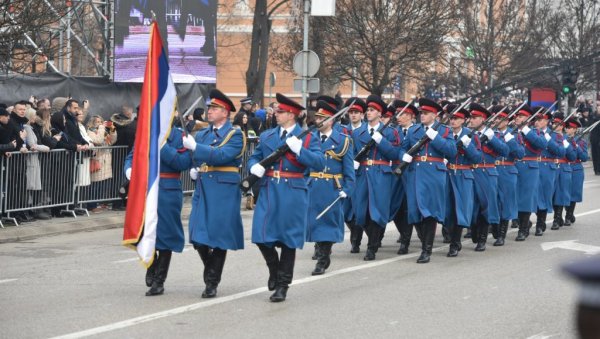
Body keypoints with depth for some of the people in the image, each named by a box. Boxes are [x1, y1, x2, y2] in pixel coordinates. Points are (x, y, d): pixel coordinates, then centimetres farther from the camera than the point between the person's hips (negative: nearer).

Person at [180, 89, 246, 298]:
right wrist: (193, 169, -2)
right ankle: (211, 271, 23)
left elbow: (221, 155, -18)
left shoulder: (235, 135, -3)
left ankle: (212, 283, 4)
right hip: (202, 189, 6)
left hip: (223, 190, -5)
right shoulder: (202, 134, 16)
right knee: (199, 237, 2)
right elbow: (191, 157, 20)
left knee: (219, 235, -2)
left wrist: (195, 146, -20)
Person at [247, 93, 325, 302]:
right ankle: (274, 269, 25)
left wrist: (299, 149, -22)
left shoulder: (308, 137, 0)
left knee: (288, 239, 3)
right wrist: (254, 166, -4)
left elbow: (319, 163, -10)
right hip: (269, 191, 3)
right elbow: (254, 157, 19)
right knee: (261, 236, -3)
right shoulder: (267, 136, 12)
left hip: (293, 194, -3)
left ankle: (283, 284, 13)